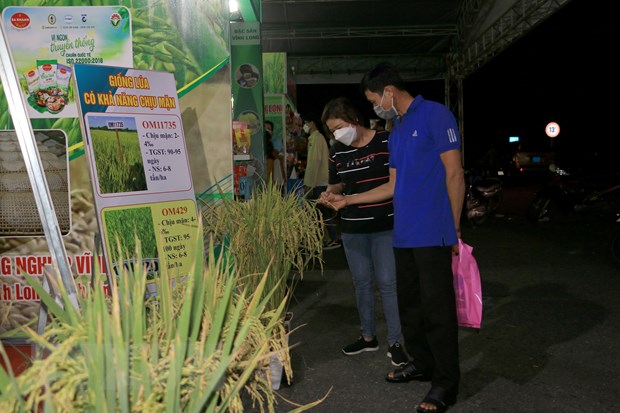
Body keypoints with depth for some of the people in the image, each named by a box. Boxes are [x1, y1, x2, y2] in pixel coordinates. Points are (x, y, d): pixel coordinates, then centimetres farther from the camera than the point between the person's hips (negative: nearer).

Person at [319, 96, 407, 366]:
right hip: (352, 228, 5)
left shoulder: (386, 142, -9)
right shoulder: (337, 151, 6)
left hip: (385, 225, -5)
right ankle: (368, 337, 30)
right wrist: (329, 193, -6)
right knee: (361, 283, 14)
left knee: (387, 283, -1)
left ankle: (394, 342, 12)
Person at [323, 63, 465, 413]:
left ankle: (447, 383, 11)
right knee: (409, 305, 14)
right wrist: (347, 200, 21)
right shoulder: (396, 131, 19)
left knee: (437, 309, -2)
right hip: (404, 235, 8)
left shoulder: (435, 115, -5)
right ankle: (422, 364, 31)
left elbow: (454, 175, -7)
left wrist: (453, 229, -8)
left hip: (432, 235, -8)